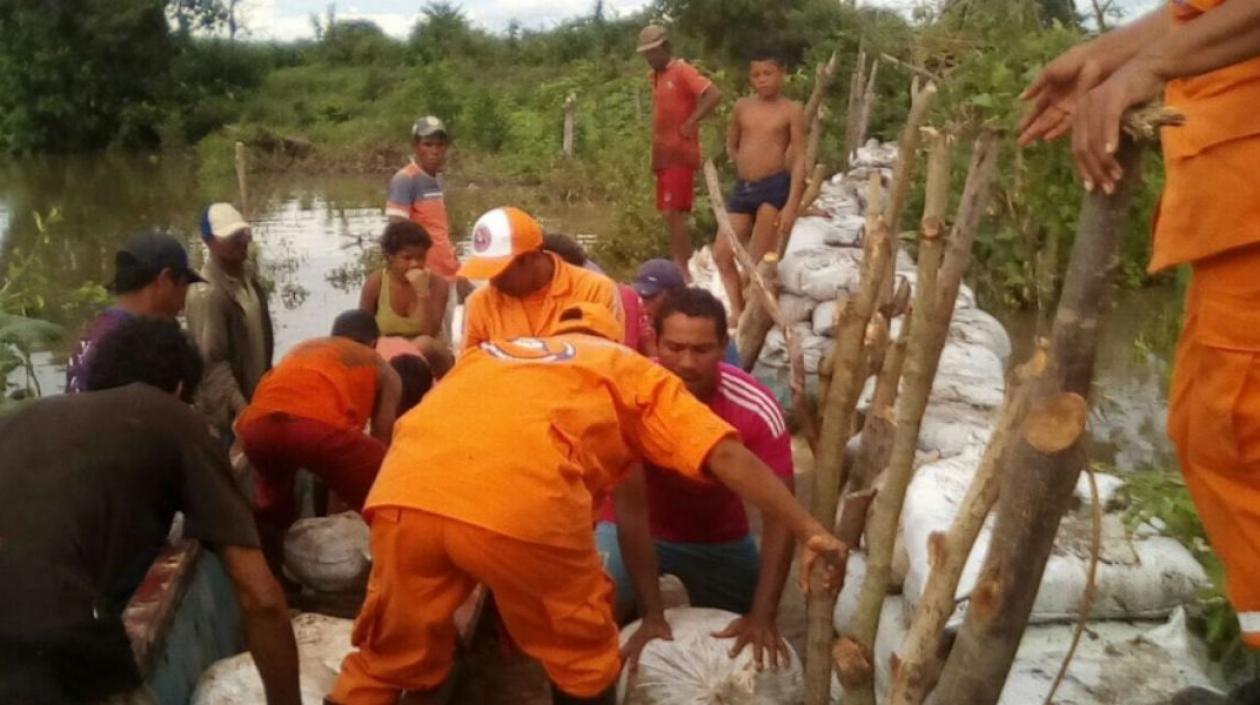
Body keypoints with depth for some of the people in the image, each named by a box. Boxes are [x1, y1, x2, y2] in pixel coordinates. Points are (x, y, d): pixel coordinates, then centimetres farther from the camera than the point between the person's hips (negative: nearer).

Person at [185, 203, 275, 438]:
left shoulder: (248, 271, 1)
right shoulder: (206, 294, -25)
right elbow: (213, 361, -25)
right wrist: (241, 408, -28)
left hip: (258, 395, 8)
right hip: (228, 409, -8)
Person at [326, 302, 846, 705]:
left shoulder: (493, 351, 37)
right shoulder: (634, 371, 26)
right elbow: (728, 458, 15)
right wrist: (812, 532, 20)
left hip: (404, 492, 4)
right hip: (522, 501, -4)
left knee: (389, 661, 24)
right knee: (582, 658, 22)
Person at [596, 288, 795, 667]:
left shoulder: (756, 409, -28)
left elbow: (780, 513, -26)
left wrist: (762, 614, -35)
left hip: (721, 536, 2)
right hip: (641, 527, -2)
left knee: (749, 649, 4)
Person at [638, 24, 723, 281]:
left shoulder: (682, 71, -9)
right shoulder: (656, 76, 16)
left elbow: (714, 95, -21)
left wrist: (691, 123, -17)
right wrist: (655, 153, 12)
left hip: (680, 156, -9)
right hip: (664, 156, 9)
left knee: (673, 214, -13)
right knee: (669, 215, 9)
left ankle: (684, 272, -8)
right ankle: (679, 269, 15)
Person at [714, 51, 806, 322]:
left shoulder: (792, 110, -3)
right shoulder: (742, 107, 9)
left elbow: (799, 159, -8)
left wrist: (792, 204, -16)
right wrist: (748, 165, 10)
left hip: (775, 187, -5)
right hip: (742, 187, 5)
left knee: (758, 261, -2)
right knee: (722, 252, 0)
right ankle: (737, 311, 12)